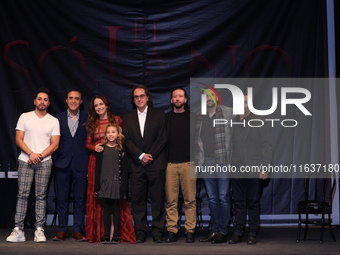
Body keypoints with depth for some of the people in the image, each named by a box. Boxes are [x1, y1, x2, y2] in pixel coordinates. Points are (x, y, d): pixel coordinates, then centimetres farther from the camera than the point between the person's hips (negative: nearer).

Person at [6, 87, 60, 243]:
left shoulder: (54, 121, 9)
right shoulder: (25, 117, 9)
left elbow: (54, 144, 2)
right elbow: (18, 139, 2)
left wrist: (39, 156, -9)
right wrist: (31, 153, -11)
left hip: (44, 162, 0)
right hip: (25, 160, 0)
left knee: (41, 196, 0)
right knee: (22, 194, -5)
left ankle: (39, 230, 2)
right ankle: (18, 230, -4)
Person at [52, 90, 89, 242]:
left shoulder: (87, 120, 6)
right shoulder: (58, 119, 8)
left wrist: (90, 166, -3)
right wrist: (54, 161, -2)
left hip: (80, 165, -1)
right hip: (62, 164, 1)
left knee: (80, 199, 2)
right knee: (62, 199, 4)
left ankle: (77, 231, 9)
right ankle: (62, 231, 12)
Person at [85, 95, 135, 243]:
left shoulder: (117, 120, 7)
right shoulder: (92, 124, 12)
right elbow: (88, 144, 13)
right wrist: (94, 148, -7)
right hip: (96, 161, 2)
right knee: (96, 197, 0)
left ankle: (123, 232, 0)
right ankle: (97, 233, 6)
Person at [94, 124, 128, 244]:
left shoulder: (121, 150, 3)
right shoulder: (102, 149, 5)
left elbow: (124, 169, 2)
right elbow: (98, 167, 5)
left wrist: (123, 185, -5)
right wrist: (97, 185, -1)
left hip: (116, 182, -1)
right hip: (104, 182, 1)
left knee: (116, 209, 3)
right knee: (106, 209, 4)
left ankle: (116, 235, 9)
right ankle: (106, 235, 10)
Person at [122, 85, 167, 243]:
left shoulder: (158, 114, 9)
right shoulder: (127, 117, 13)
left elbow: (162, 138, 1)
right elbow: (127, 140, 4)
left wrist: (150, 155, -8)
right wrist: (140, 156, -8)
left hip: (156, 164, -1)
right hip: (136, 165, 2)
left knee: (157, 199, -1)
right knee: (137, 200, 0)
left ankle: (158, 232, 5)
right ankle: (140, 232, 7)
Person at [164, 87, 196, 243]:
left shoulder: (192, 118, 11)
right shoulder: (165, 118, 13)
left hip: (188, 164, -1)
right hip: (170, 164, 1)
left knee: (190, 200, -3)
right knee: (171, 200, -1)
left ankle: (190, 231, 3)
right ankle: (172, 231, 4)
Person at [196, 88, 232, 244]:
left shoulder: (228, 113, 0)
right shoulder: (199, 117, 13)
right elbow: (197, 140, 16)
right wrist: (197, 162, 10)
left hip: (223, 160, -5)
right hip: (206, 162, 5)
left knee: (223, 197, -3)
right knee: (212, 198, 10)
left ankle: (222, 232, 3)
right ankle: (214, 231, 16)